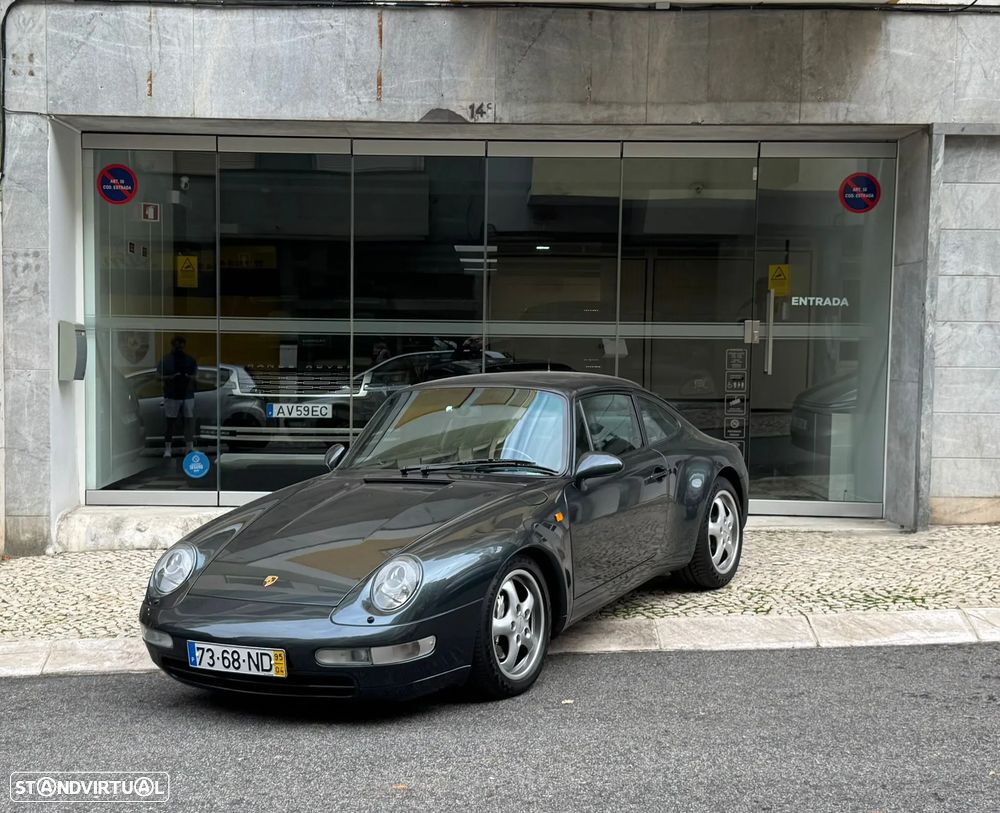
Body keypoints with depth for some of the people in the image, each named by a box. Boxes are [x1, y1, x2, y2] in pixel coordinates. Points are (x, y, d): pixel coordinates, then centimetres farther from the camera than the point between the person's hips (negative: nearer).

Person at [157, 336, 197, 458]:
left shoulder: (190, 360, 11)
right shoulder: (165, 360, 4)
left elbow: (196, 378, 13)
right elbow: (159, 376, 2)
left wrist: (191, 378, -11)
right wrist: (170, 377, -17)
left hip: (188, 395, 2)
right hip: (171, 396, -2)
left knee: (189, 420, -3)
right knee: (170, 422, -1)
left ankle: (189, 447, -1)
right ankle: (167, 448, 4)